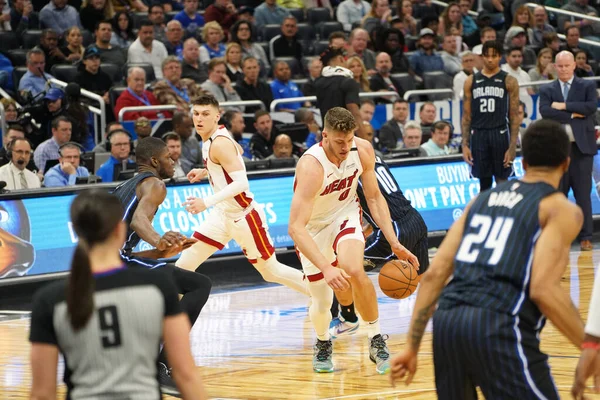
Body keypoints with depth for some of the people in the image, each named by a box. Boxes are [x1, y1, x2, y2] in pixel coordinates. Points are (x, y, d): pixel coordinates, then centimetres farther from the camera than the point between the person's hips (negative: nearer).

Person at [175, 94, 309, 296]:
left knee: (271, 272, 5)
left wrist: (206, 202, -39)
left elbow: (241, 183, -31)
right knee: (183, 266, -1)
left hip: (244, 215, -8)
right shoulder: (215, 136, 3)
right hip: (222, 215, 8)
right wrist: (206, 171, 20)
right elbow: (238, 151, 24)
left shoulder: (219, 143, -23)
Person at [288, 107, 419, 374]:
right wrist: (326, 269, -49)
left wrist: (394, 244, -11)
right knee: (322, 302, -1)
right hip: (313, 227, -2)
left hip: (344, 214, 2)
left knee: (354, 271, -28)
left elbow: (374, 197, -2)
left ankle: (376, 341, -12)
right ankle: (323, 343, 35)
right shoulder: (311, 166, -34)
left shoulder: (362, 150, -18)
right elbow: (295, 228, -38)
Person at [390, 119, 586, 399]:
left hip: (447, 320, 6)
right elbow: (544, 289, -10)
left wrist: (412, 347, 19)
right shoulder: (560, 209, 4)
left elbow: (434, 274, 16)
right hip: (499, 328, -6)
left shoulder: (483, 198, 23)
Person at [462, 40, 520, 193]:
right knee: (484, 183, 8)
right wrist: (465, 145, 0)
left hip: (500, 135, -2)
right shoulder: (471, 81, 8)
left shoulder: (509, 81, 1)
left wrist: (512, 147, -9)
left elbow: (514, 117, -1)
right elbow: (467, 116, 9)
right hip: (478, 136, 2)